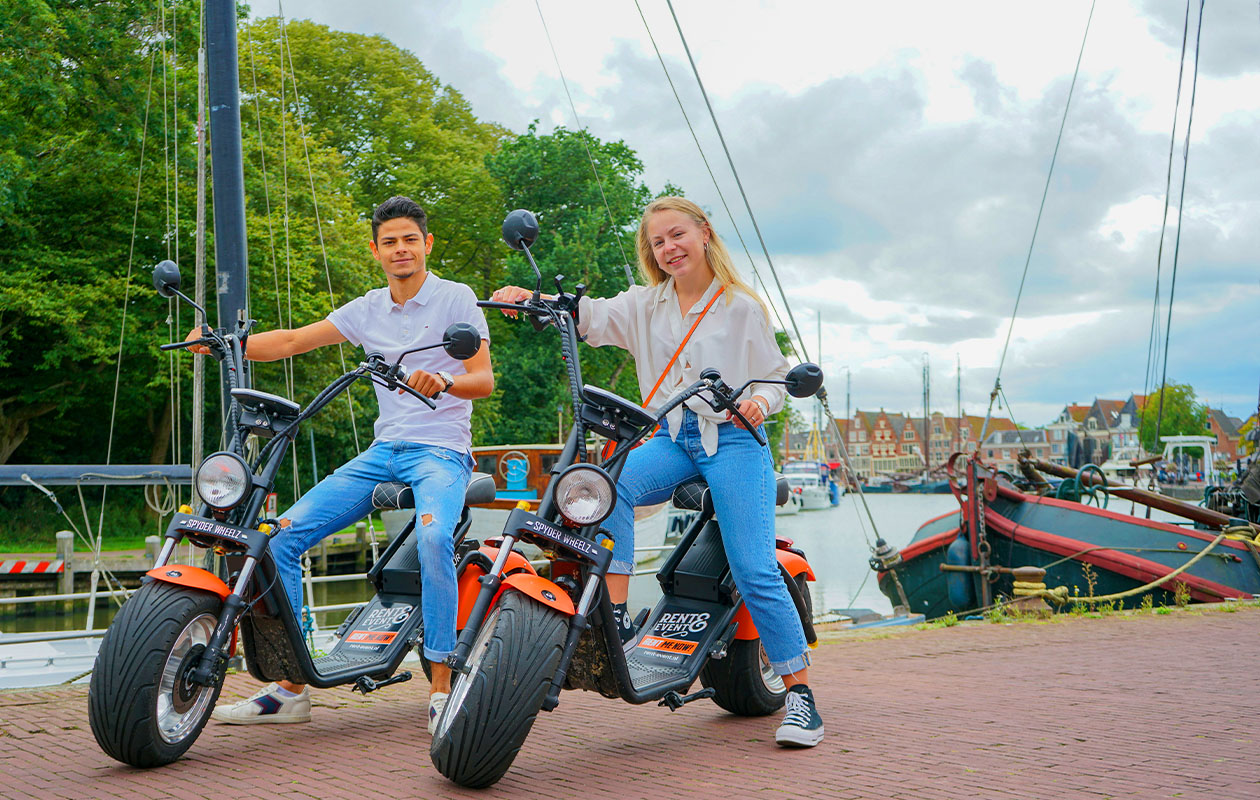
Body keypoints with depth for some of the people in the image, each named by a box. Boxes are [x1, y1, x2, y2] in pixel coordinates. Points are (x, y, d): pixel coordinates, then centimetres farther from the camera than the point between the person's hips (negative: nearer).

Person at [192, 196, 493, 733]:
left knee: (433, 534, -38)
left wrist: (444, 382, -29)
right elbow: (293, 341, 12)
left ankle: (441, 686, -26)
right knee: (284, 535, -9)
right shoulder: (367, 309, 16)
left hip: (442, 450, -5)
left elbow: (484, 379, -7)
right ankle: (290, 688, 0)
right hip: (382, 451, 6)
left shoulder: (456, 298, 1)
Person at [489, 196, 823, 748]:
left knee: (754, 572, -14)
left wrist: (759, 403, -17)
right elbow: (593, 317, -2)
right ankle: (616, 614, -28)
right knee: (608, 482, -30)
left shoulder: (742, 307, 6)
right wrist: (530, 298, -20)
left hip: (732, 439, -3)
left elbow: (776, 378, 7)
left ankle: (799, 693, -6)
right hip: (670, 439, 3)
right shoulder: (646, 305, 14)